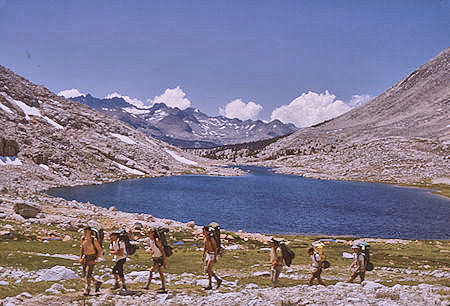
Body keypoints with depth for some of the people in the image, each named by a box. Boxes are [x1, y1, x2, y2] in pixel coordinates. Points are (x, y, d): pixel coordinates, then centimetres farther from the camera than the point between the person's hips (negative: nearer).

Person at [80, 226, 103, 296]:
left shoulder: (94, 240, -16)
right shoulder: (83, 239, 1)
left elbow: (99, 250, -11)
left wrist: (96, 259, -16)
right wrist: (81, 258, 6)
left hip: (92, 258, -7)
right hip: (85, 257, 7)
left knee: (88, 273, -11)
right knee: (85, 273, 9)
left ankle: (87, 290, 1)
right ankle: (97, 283, 27)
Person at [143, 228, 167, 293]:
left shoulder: (157, 240, -21)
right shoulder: (149, 240, 3)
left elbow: (162, 251, -20)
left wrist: (164, 261, -21)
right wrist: (149, 250, -4)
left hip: (159, 258, -9)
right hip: (154, 258, 9)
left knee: (151, 270, -15)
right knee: (160, 273, 14)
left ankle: (147, 285, -10)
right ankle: (163, 287, 21)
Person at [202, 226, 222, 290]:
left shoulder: (211, 239, -20)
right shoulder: (204, 238, 5)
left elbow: (215, 248, -19)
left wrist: (215, 258, -21)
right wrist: (203, 255, 16)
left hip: (213, 255, -9)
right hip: (208, 254, 9)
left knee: (208, 269, -12)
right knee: (207, 270, 7)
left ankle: (210, 285, -2)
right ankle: (218, 280, 22)